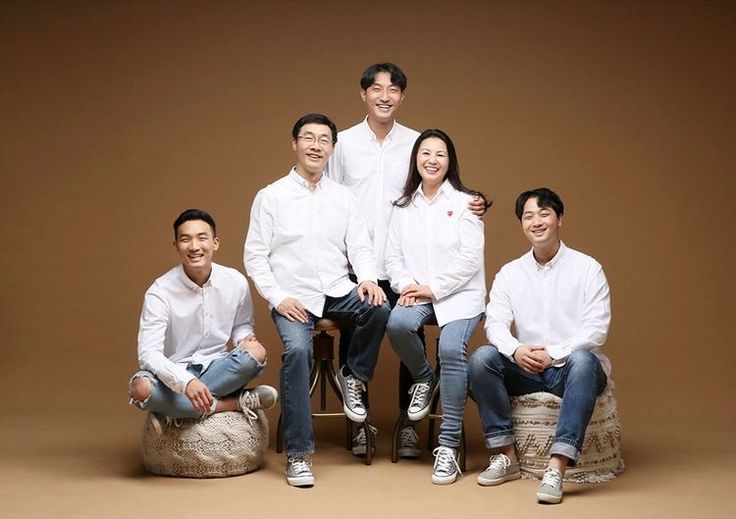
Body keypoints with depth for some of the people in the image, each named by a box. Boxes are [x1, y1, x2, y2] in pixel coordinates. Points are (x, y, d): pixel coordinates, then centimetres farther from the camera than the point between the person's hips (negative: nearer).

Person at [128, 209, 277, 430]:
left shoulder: (235, 282, -4)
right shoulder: (160, 292, -15)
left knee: (257, 353, -28)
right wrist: (186, 382, -39)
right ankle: (236, 403, -23)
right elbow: (149, 353, -22)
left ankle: (174, 412, -22)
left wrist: (245, 338, -12)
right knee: (141, 388, -36)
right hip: (175, 372, -3)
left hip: (217, 368, 3)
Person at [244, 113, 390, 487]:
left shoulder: (344, 197, 12)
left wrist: (368, 279, -14)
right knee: (297, 349, -30)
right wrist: (278, 298, -11)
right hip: (292, 297, -2)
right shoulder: (271, 196, 4)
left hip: (336, 291, 3)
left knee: (379, 310, -28)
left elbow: (360, 247, 8)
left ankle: (353, 377, 1)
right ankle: (298, 454, -21)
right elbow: (254, 256, 2)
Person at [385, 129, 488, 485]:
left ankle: (448, 446, -22)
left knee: (451, 349, -29)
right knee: (397, 324, -31)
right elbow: (393, 256, 10)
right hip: (418, 295, 3)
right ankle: (423, 379, 2)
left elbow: (469, 258, -6)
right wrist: (406, 286, -10)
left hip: (459, 295, -3)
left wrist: (432, 289, -12)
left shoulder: (464, 202, 2)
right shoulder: (404, 206, 14)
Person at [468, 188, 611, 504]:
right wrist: (516, 350, -25)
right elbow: (495, 322, -3)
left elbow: (596, 330, -10)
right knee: (482, 358, -22)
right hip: (527, 371, 3)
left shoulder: (587, 268, -2)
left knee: (582, 360, -37)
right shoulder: (509, 273, 8)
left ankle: (556, 468, -45)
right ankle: (506, 456, -17)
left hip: (572, 369, -3)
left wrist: (552, 354, -21)